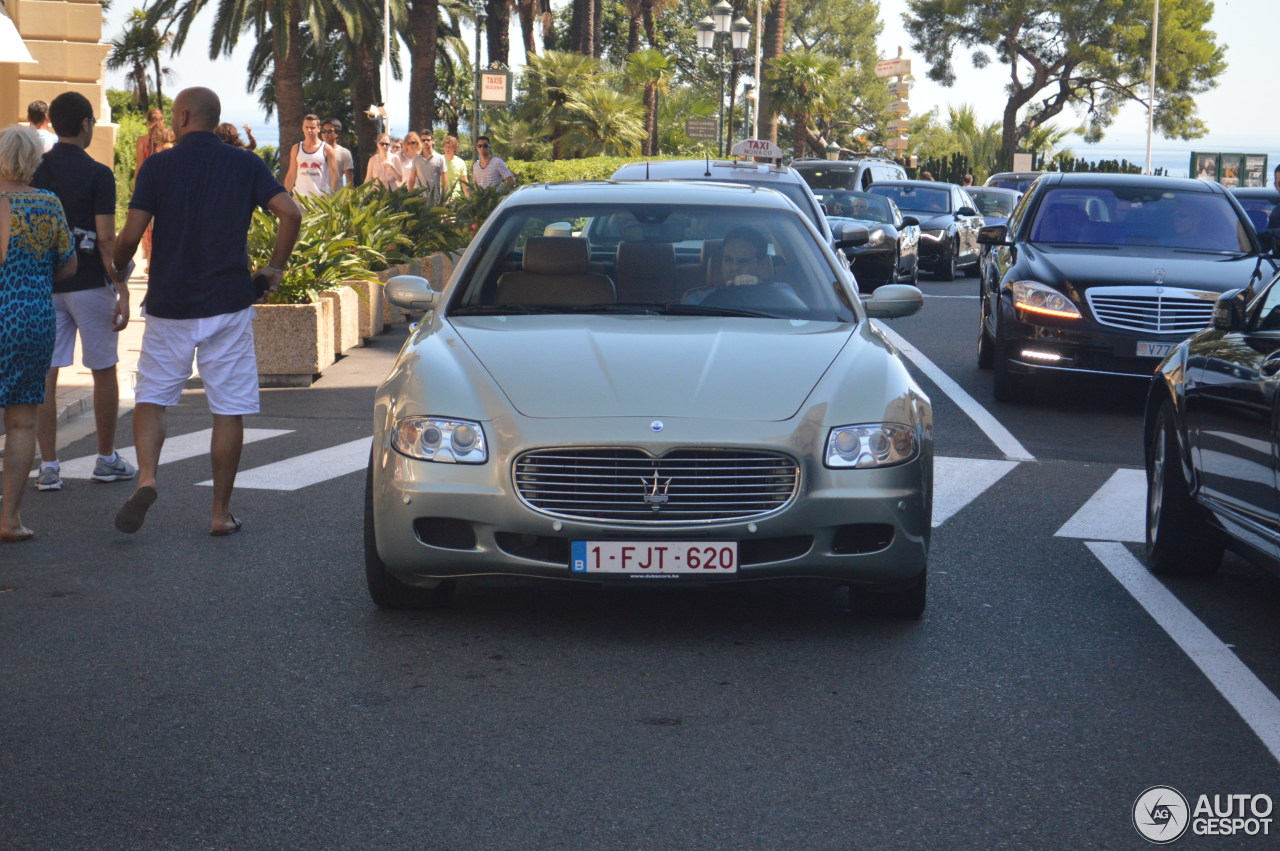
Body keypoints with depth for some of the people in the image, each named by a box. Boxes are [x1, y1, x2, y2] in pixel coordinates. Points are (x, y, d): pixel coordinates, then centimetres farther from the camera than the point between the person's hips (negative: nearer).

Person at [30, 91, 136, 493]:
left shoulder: (34, 171, 3)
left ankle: (48, 465, 0)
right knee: (103, 371, 11)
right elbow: (106, 238, -15)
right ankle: (106, 459, 19)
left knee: (44, 374, 3)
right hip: (89, 283, -3)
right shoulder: (97, 174, -10)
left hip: (43, 286, 4)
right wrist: (123, 291, -11)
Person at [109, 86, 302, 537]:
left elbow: (131, 234, -7)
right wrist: (275, 268, 3)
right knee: (229, 409, 6)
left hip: (169, 305, 0)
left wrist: (118, 268, 13)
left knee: (151, 397, 12)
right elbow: (290, 213, -9)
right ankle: (221, 512, 7)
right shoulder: (245, 165, 3)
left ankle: (146, 478, -11)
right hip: (229, 304, 1)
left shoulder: (158, 166, -2)